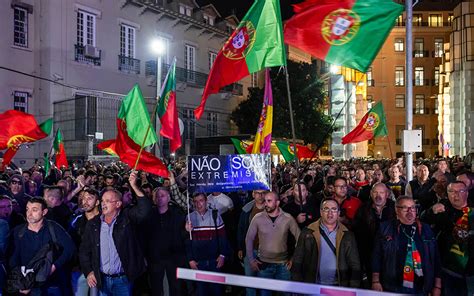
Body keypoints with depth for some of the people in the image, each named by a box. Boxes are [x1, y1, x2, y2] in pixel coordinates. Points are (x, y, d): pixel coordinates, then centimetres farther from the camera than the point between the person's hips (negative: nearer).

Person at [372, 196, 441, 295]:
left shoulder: (426, 230, 7)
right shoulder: (386, 228, 0)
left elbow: (436, 258, 8)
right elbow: (377, 256, -1)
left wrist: (437, 286, 5)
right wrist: (375, 281, -5)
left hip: (420, 289, 2)